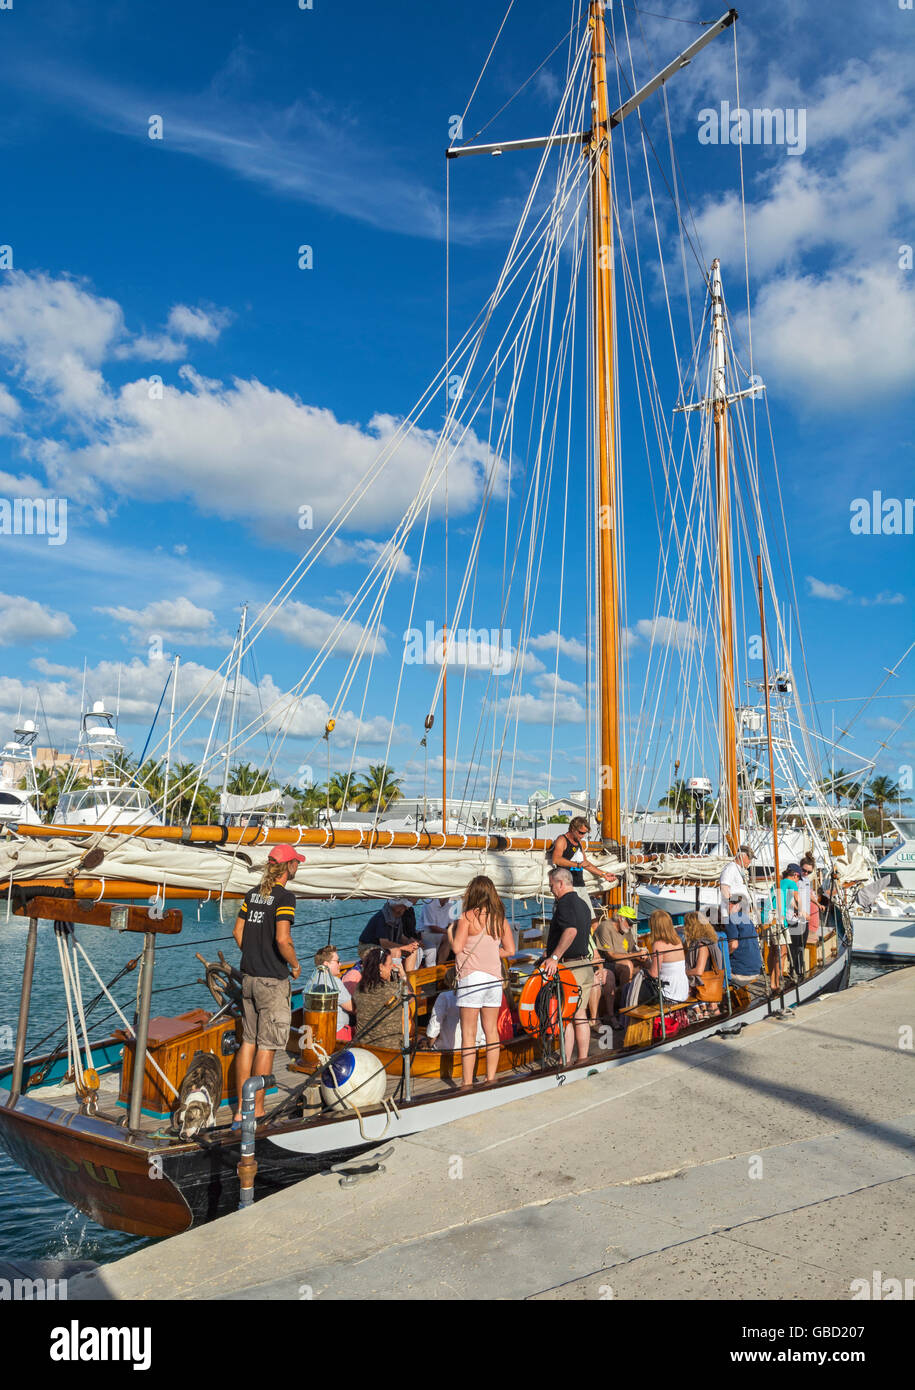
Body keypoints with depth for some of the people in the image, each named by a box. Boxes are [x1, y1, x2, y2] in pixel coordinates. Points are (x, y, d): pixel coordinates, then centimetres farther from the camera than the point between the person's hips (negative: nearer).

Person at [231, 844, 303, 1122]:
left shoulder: (252, 894, 8)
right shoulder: (284, 897, -16)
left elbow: (238, 931, 13)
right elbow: (282, 939, -23)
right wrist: (295, 965, -7)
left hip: (249, 977, 7)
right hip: (273, 980, -7)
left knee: (248, 1042, 13)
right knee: (266, 1046, 2)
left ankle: (241, 1108, 18)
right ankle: (257, 1109, 10)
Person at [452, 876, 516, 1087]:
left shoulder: (467, 916, -8)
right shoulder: (500, 918, 7)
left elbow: (457, 948, -11)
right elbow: (510, 950, 8)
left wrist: (451, 932, 7)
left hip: (471, 977, -5)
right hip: (494, 978, 5)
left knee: (468, 1034, 0)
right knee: (491, 1031, 11)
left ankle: (467, 1083, 0)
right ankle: (491, 1079, 16)